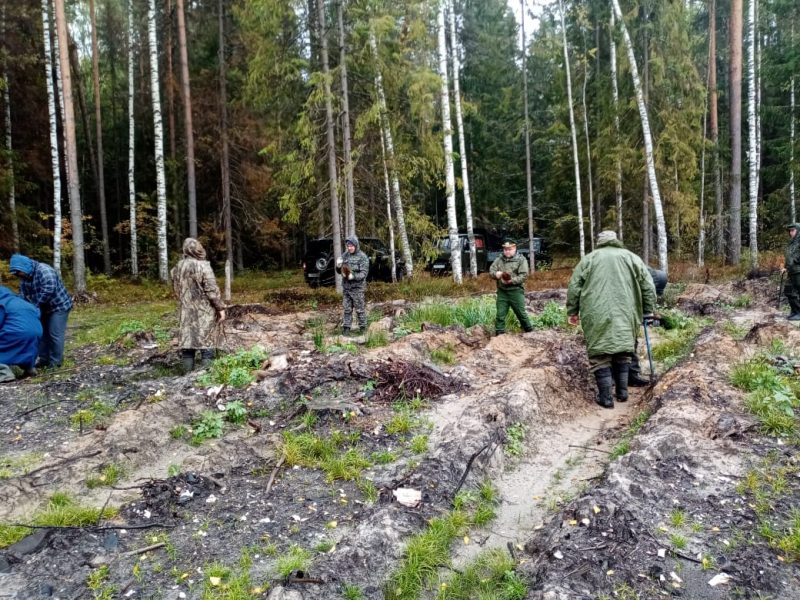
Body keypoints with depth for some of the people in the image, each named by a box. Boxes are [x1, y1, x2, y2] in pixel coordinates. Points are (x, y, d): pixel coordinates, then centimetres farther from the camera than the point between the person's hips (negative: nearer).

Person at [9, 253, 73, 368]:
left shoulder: (43, 270, -23)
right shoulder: (24, 278, 5)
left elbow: (49, 289, -33)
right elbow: (23, 296, 7)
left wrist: (35, 306, -27)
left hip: (59, 306, -9)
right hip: (45, 308, 9)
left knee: (55, 334, -7)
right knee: (43, 333, 12)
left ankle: (55, 361, 0)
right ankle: (44, 359, 22)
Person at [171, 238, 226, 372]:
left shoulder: (177, 267, 5)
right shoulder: (203, 266, -14)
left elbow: (176, 290, 15)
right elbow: (212, 290, -15)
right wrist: (220, 308, -7)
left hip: (185, 312, 5)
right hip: (204, 312, -5)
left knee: (187, 342, 9)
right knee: (206, 342, 2)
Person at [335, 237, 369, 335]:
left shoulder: (362, 257, -8)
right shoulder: (345, 255, 7)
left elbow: (364, 273, -14)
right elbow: (339, 271, 13)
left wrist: (353, 276, -29)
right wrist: (338, 266, -10)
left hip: (358, 287, -5)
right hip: (346, 287, 5)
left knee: (360, 309, 3)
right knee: (347, 309, 9)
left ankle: (363, 328, 14)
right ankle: (346, 328, 16)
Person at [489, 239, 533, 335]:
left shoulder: (521, 259, -2)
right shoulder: (498, 260, 11)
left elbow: (524, 275, -10)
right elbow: (491, 270, 6)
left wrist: (511, 280, -23)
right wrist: (496, 274, -18)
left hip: (516, 291, -3)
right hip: (502, 291, 3)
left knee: (521, 312, 3)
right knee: (500, 314, 3)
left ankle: (530, 331, 20)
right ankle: (499, 333, 11)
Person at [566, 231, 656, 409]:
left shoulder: (589, 259, 11)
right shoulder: (632, 257, 15)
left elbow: (574, 288, 7)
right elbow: (649, 288, 11)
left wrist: (573, 311, 15)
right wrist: (647, 311, 20)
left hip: (597, 317, -2)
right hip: (625, 316, 2)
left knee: (600, 355, 3)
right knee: (622, 353, 16)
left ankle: (605, 397, 3)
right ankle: (622, 392, 21)